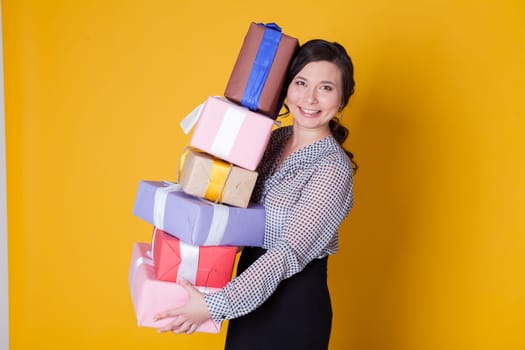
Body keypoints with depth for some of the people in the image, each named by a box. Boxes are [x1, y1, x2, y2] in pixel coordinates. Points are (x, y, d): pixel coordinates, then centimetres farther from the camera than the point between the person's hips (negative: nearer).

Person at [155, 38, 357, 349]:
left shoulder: (333, 167, -21)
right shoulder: (276, 139, 1)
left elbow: (291, 252, -26)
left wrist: (213, 306, -31)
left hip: (295, 305, -6)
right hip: (253, 294, 7)